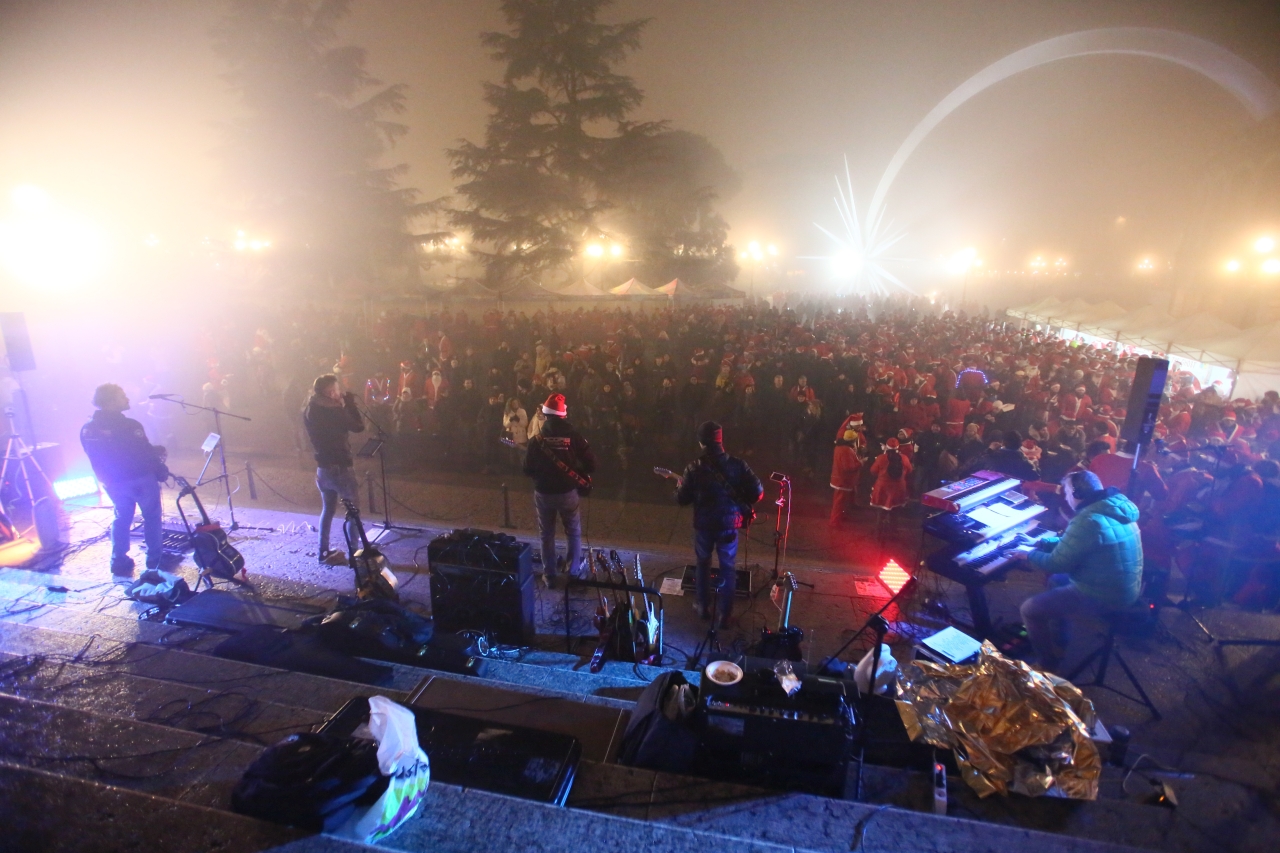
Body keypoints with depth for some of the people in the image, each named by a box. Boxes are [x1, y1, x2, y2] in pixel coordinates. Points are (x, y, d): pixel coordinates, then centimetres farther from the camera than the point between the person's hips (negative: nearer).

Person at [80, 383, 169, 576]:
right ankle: (155, 558, 13)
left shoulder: (87, 429, -1)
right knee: (151, 516, 9)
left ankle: (119, 561, 19)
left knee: (121, 517, 20)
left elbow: (95, 458, 8)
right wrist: (162, 471, -4)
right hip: (140, 479, -6)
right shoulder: (129, 426, -22)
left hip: (112, 482, 6)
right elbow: (146, 453, -18)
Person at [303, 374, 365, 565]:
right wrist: (350, 403, -8)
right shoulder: (334, 411, -21)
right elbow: (359, 426, -13)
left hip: (322, 468, 7)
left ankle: (323, 551, 29)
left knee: (327, 509, 21)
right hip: (341, 468, -7)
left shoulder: (309, 412, 2)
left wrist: (342, 405, 5)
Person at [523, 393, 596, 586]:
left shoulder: (537, 439, -7)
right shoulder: (574, 435, -10)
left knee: (546, 535, 15)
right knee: (573, 533, 16)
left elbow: (527, 470, -2)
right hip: (568, 492, -1)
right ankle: (573, 573, 21)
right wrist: (581, 476, 10)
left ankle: (549, 575, 21)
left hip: (543, 493, 1)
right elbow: (591, 464, -9)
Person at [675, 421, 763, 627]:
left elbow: (681, 500, -6)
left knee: (703, 565, 22)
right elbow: (758, 492, -10)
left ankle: (704, 607, 33)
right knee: (727, 569, 13)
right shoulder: (738, 465, -10)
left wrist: (679, 486, 14)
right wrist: (743, 505, 7)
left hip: (704, 525, 0)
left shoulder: (694, 468, -12)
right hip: (729, 524, 0)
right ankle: (724, 615, 18)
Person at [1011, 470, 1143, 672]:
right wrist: (1041, 542, 15)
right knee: (1055, 580, 29)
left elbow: (1057, 564, -19)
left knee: (1030, 609, -3)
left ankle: (1047, 663, 16)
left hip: (1104, 596, -10)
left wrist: (1028, 555, -3)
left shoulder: (1087, 521, -27)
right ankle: (1057, 644, 38)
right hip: (1126, 587, 10)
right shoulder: (1115, 508, 4)